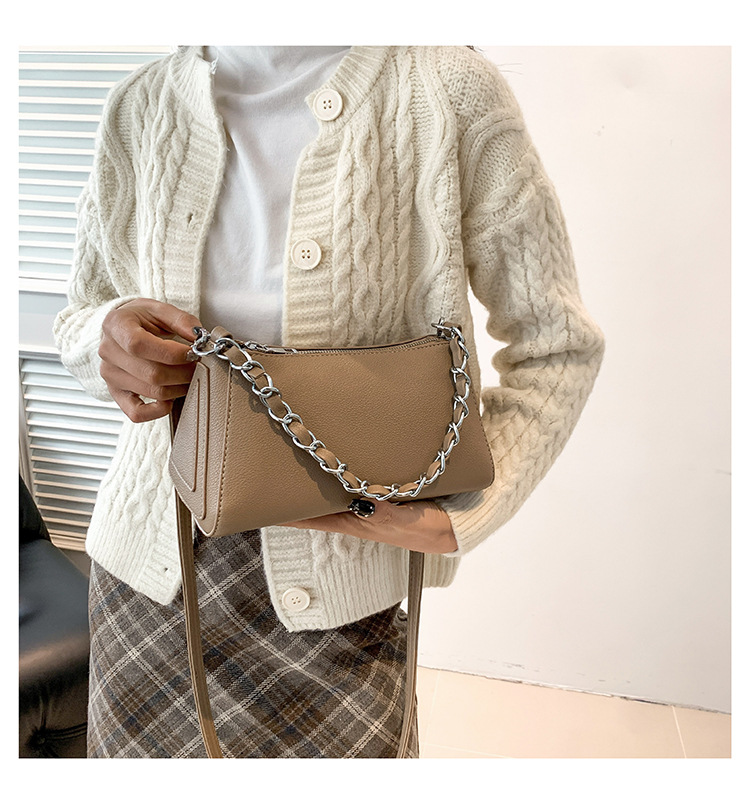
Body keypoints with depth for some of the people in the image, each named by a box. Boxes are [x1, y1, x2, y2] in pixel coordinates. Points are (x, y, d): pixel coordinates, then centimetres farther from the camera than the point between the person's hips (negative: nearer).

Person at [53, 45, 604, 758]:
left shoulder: (448, 90, -9)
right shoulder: (141, 105, 4)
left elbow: (559, 345, -6)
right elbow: (79, 311, 13)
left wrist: (453, 521, -17)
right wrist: (109, 335, -11)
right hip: (149, 563, 4)